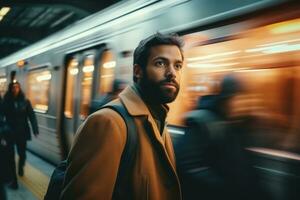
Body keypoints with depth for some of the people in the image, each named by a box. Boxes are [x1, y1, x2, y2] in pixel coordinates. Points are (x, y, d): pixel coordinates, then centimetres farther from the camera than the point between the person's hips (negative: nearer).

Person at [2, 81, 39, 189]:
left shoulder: (25, 101, -2)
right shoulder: (6, 101, -6)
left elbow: (31, 115, -4)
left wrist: (35, 129, -13)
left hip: (22, 132, 1)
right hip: (9, 133, -1)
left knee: (22, 154, 14)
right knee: (10, 156, 1)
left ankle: (20, 167, 46)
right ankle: (14, 179, 10)